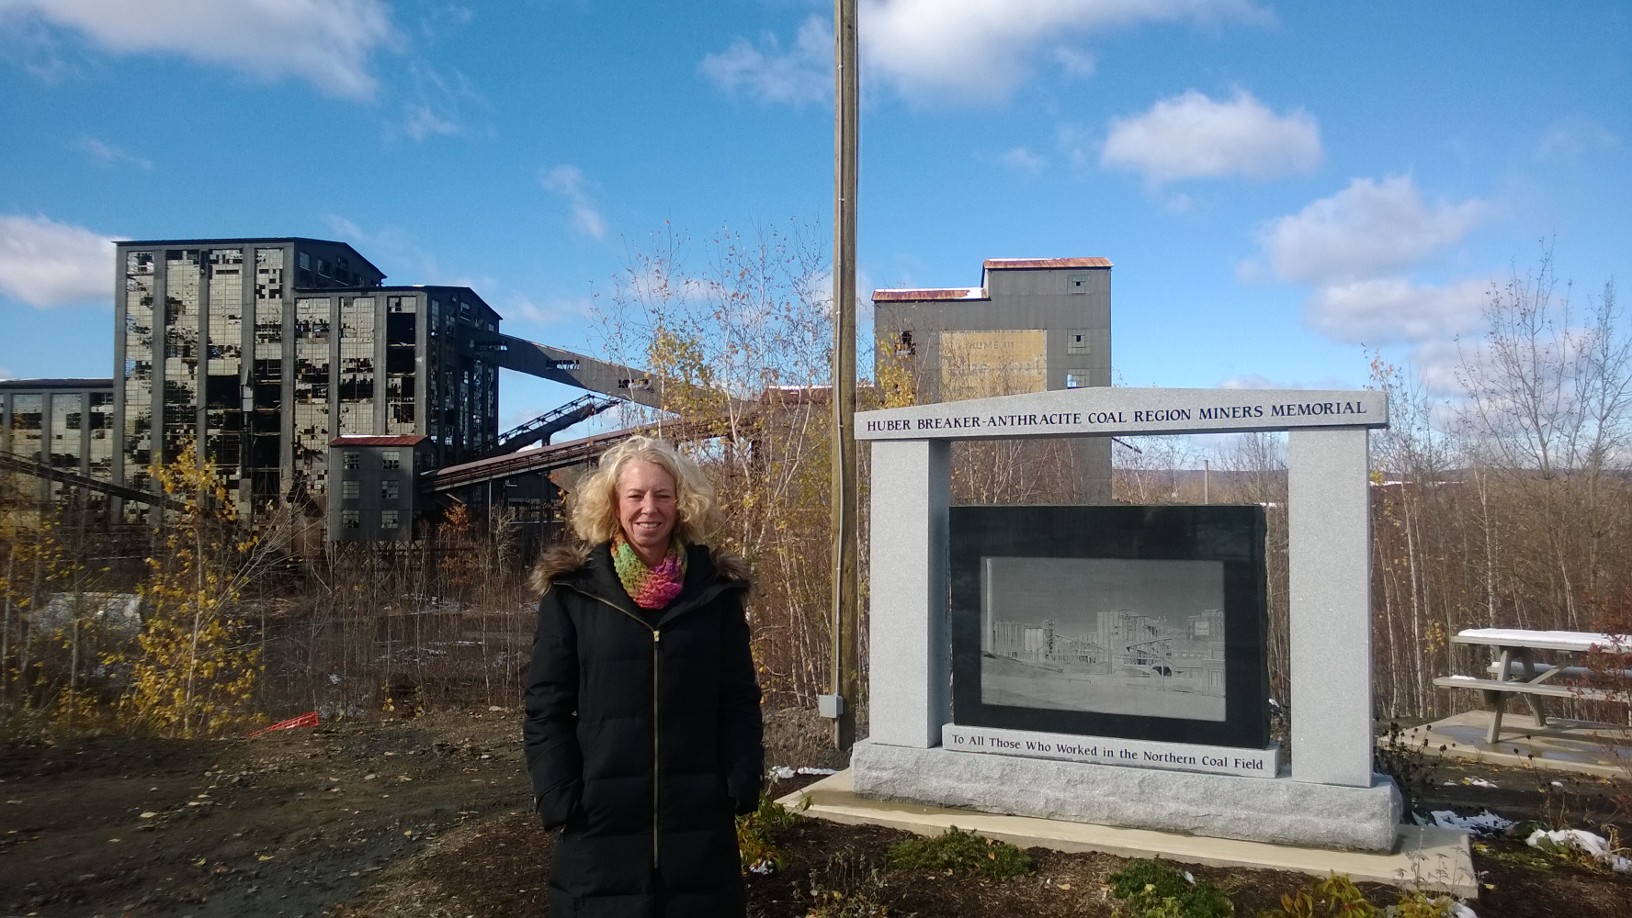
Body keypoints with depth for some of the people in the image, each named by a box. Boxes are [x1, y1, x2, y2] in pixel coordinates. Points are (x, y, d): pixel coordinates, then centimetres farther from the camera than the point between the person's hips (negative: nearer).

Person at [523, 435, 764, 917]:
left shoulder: (716, 588, 2)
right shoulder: (571, 588, -1)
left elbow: (740, 700, 5)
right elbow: (546, 706, -1)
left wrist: (742, 786, -4)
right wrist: (559, 799, -8)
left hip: (699, 817, 1)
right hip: (600, 819, -1)